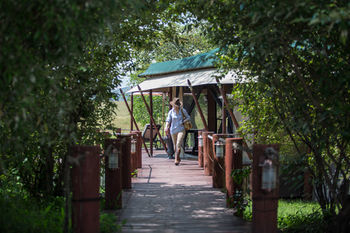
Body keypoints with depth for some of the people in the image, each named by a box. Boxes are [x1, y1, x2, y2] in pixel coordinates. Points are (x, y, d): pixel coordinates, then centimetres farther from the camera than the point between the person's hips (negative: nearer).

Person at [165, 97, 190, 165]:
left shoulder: (183, 110, -2)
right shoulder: (171, 112, -2)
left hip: (181, 130, -2)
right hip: (173, 130, 2)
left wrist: (184, 121, -10)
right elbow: (168, 120, -8)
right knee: (175, 145, 12)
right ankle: (178, 158, 34)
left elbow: (188, 117, 10)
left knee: (178, 144, -18)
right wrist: (166, 127, -26)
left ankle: (176, 160, -18)